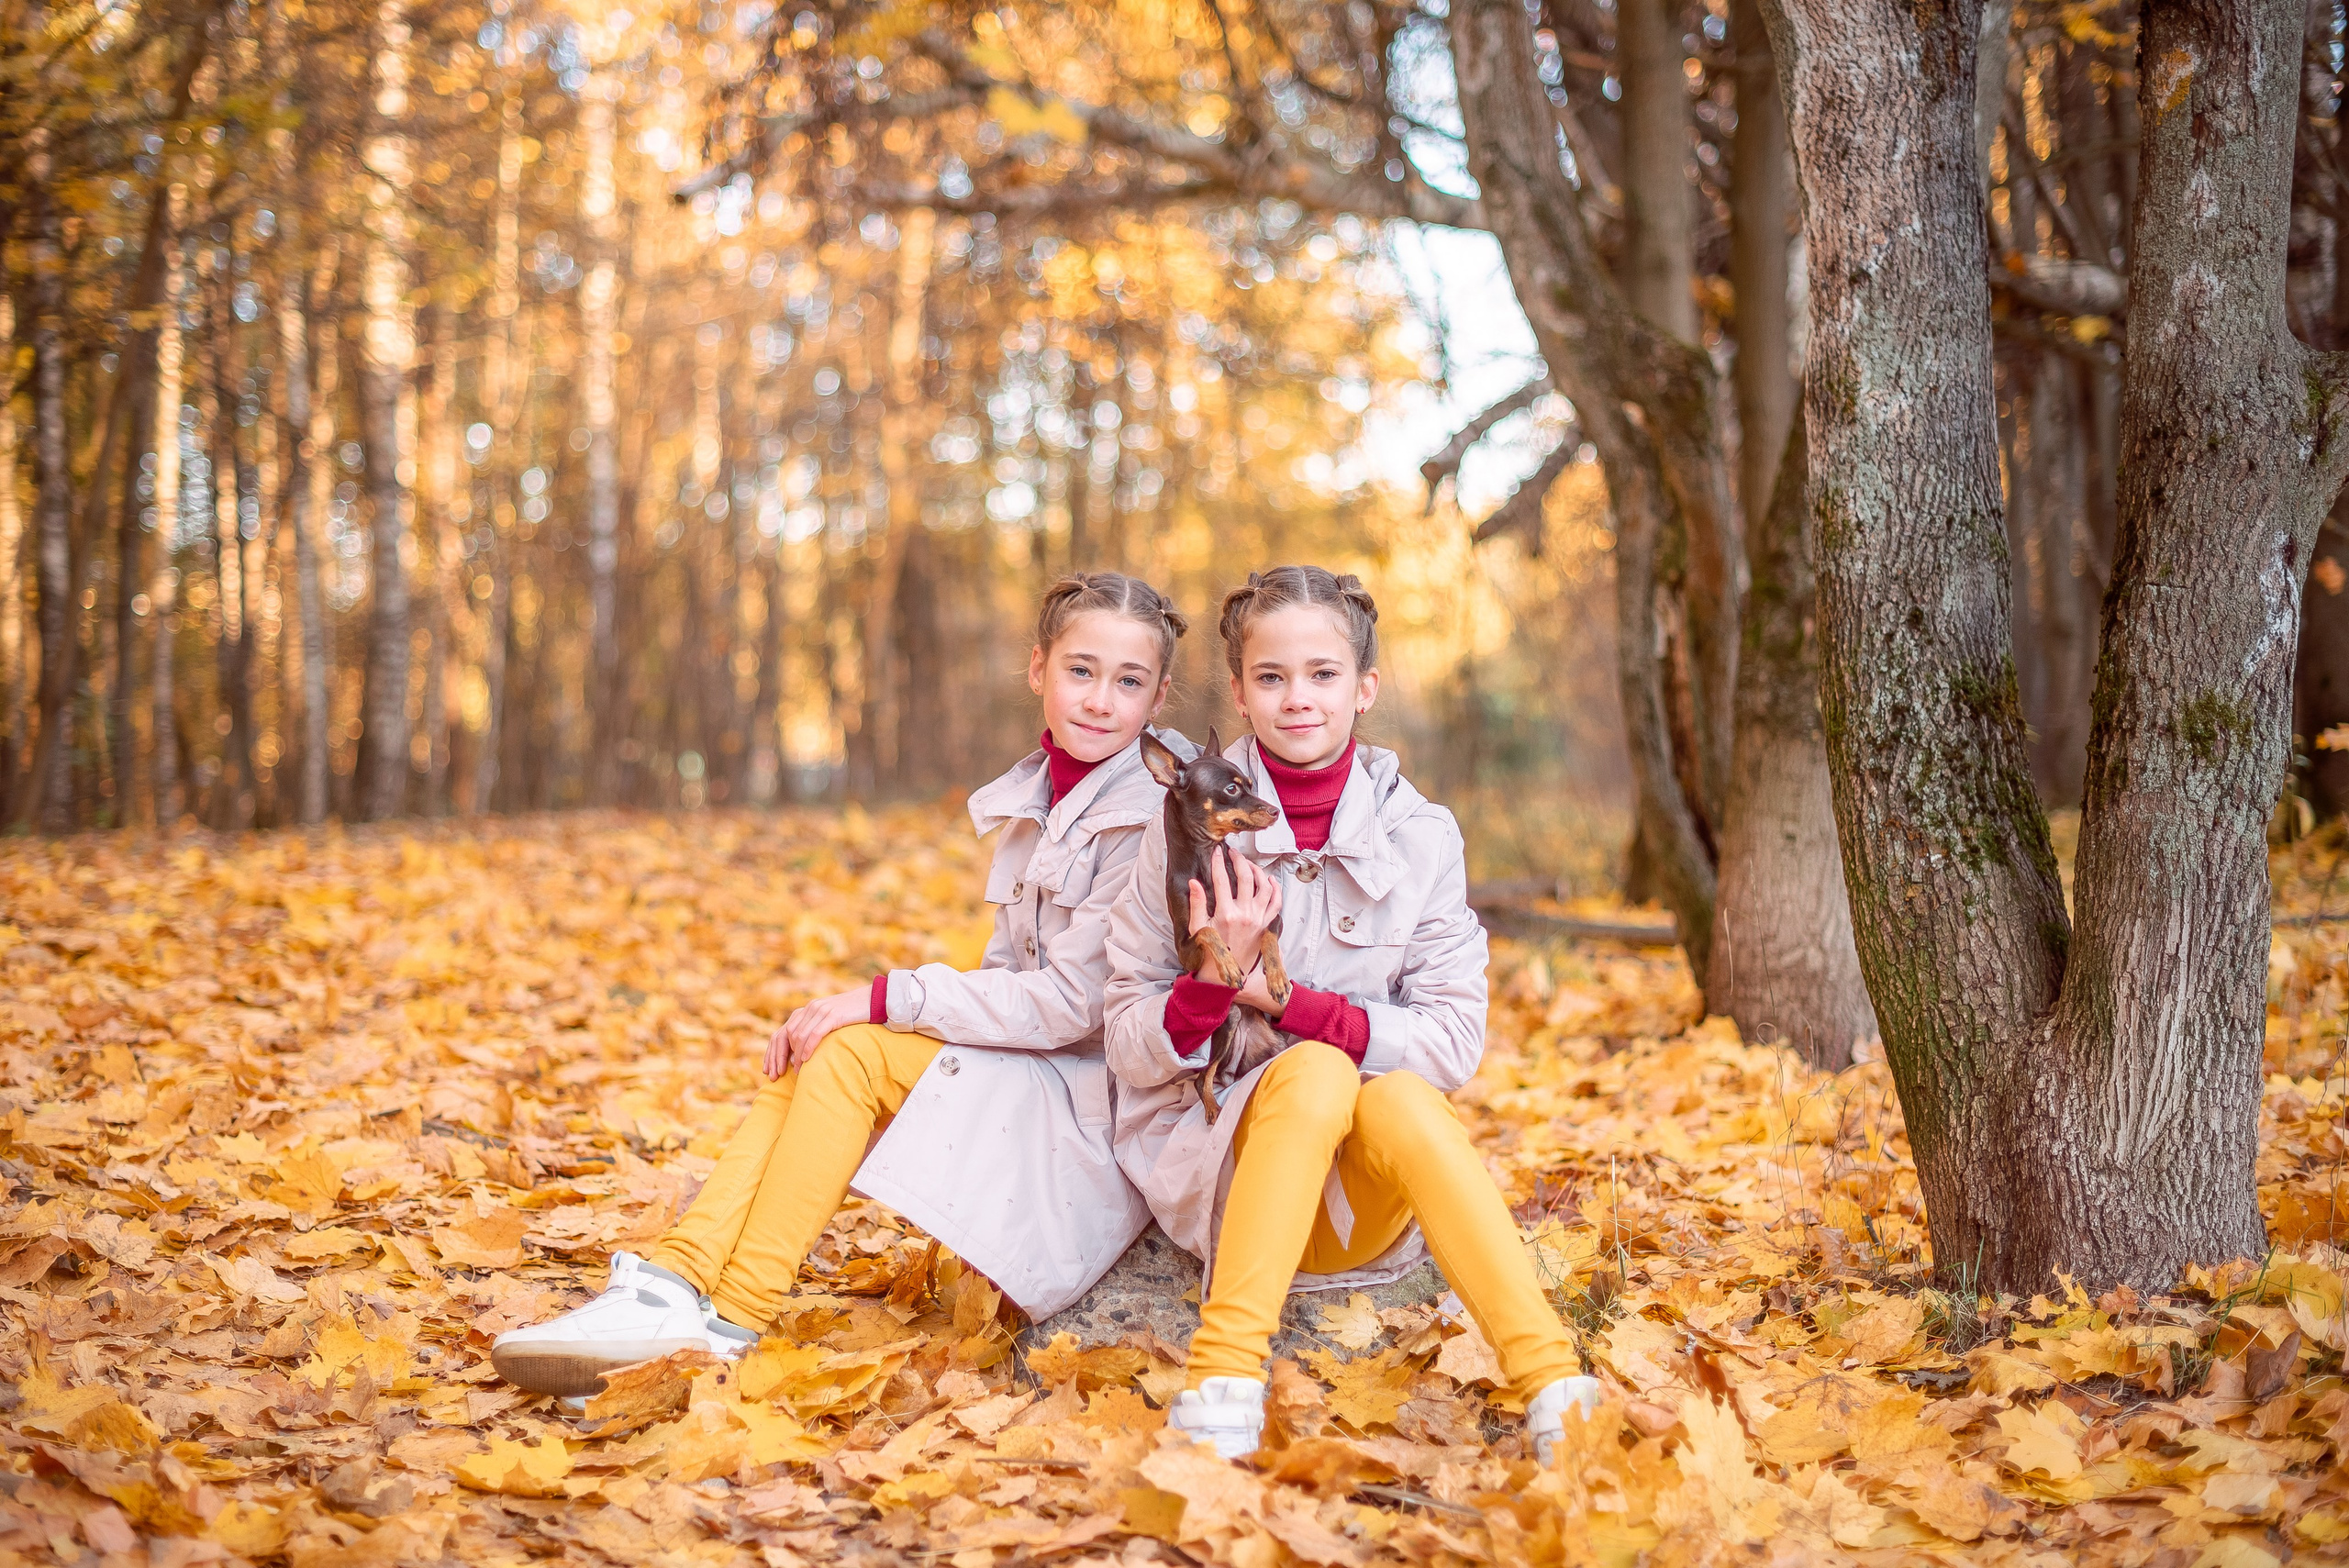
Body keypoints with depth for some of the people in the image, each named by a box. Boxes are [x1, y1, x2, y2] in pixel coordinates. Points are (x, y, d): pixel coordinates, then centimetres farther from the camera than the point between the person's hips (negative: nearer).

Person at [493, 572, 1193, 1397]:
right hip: (1022, 1067, 8)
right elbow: (1010, 972, 12)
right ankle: (675, 1282, -22)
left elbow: (1073, 1003, -19)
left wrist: (887, 999, -18)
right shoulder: (1034, 800, 12)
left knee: (852, 1050, -21)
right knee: (816, 1052, -10)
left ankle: (730, 1322, -19)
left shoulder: (1156, 817, -14)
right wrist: (872, 1010, -6)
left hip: (1099, 1105, -8)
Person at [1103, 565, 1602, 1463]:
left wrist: (1286, 999, -19)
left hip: (1368, 1204, 1)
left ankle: (1555, 1386, -37)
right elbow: (1130, 1050, -3)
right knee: (1316, 1070, -31)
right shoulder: (1192, 829, -3)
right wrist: (1217, 977, -24)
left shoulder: (1421, 838, 0)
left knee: (1400, 1099, -31)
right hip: (1216, 1168, -1)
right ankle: (1222, 1381, -38)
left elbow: (1454, 1042, -7)